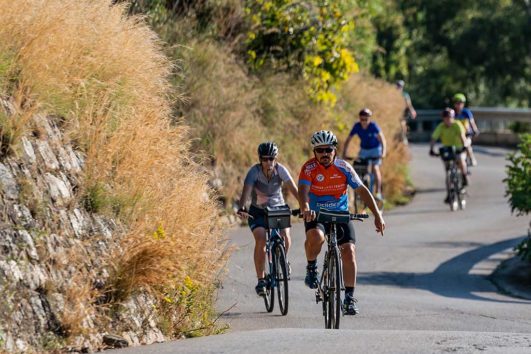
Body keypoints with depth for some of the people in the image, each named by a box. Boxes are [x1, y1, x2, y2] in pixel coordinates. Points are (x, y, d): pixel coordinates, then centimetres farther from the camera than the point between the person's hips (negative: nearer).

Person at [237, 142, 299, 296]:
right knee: (260, 240, -24)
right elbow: (246, 191, -33)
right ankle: (260, 280, -15)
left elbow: (294, 189, -26)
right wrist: (241, 209, -52)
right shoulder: (254, 171, -21)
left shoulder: (280, 170, -17)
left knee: (285, 236, -22)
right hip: (258, 212, -1)